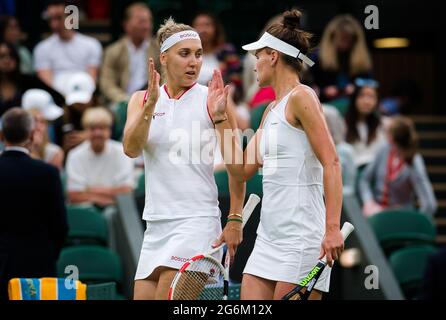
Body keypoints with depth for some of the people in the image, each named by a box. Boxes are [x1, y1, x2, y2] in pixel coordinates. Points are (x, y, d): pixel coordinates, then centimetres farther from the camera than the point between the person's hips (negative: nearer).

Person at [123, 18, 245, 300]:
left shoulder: (212, 100, -2)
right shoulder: (142, 99, 9)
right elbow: (131, 149, -7)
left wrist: (235, 220, -7)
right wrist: (151, 104, -19)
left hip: (197, 220, -5)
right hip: (156, 221, 5)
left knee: (167, 294, -18)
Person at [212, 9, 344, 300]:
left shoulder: (301, 97, -8)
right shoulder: (271, 110, 19)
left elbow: (331, 163, -16)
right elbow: (242, 169, 20)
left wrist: (333, 228, -24)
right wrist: (220, 118, 20)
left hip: (301, 240, -9)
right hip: (268, 239, 9)